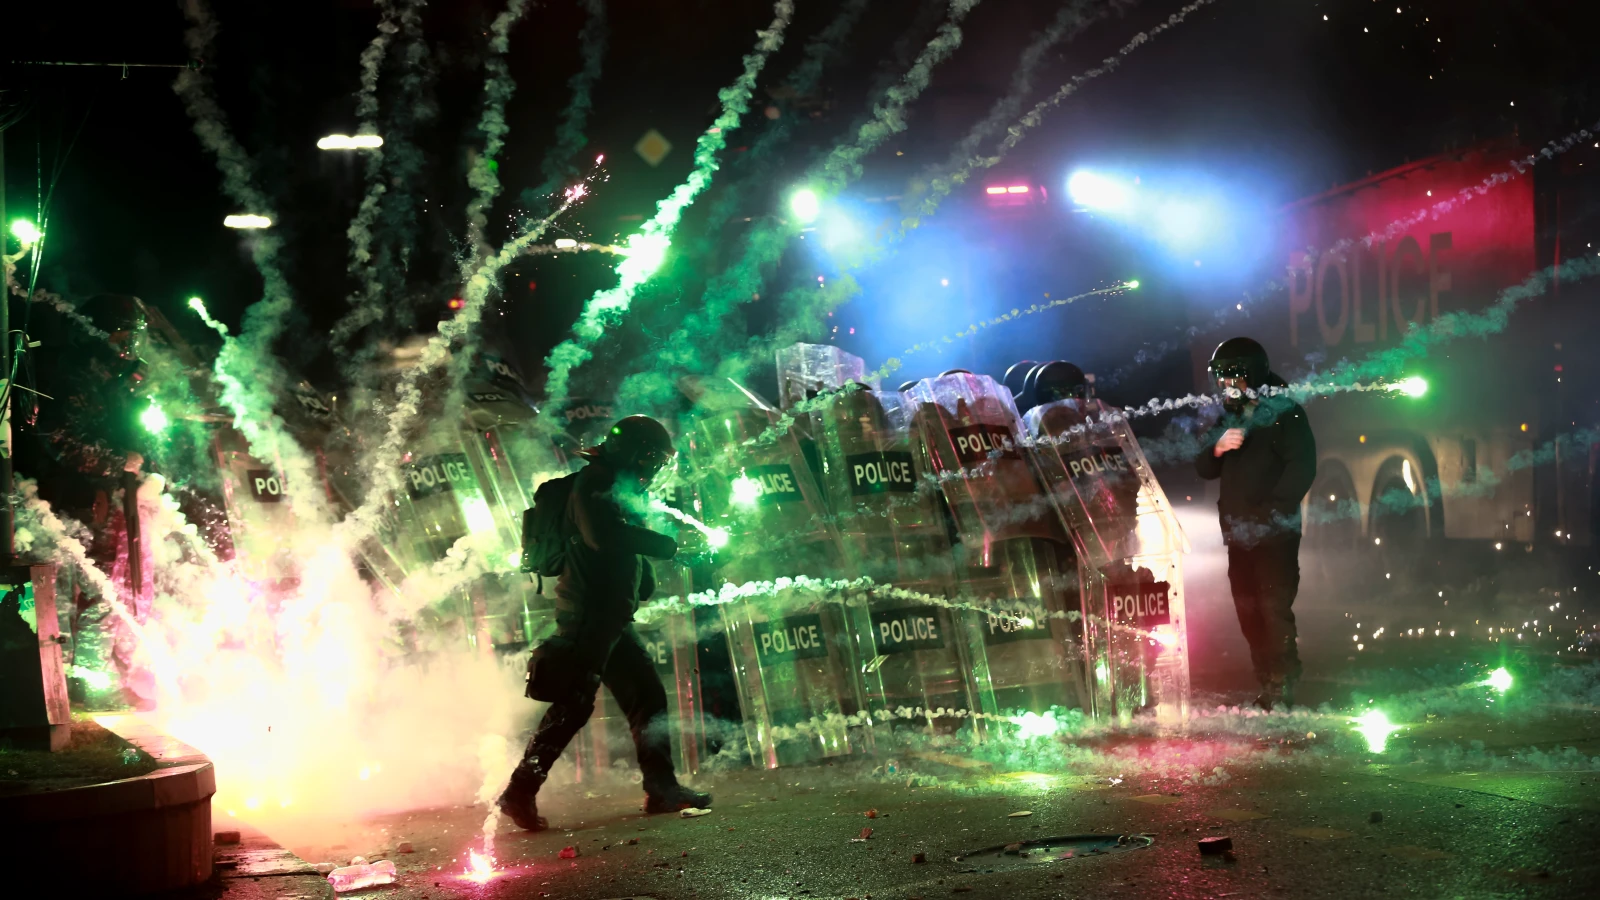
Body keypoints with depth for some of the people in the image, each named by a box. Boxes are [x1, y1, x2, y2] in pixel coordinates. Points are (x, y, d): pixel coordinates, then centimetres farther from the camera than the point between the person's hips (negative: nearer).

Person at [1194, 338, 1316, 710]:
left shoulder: (1284, 414, -5)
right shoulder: (1229, 418, 17)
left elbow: (1302, 468, -14)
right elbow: (1204, 469, 14)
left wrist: (1270, 512, -19)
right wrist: (1217, 449, -9)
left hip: (1275, 535, -7)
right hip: (1239, 536, 8)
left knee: (1275, 610, -12)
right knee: (1249, 614, 9)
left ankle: (1282, 691, -10)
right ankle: (1266, 687, 16)